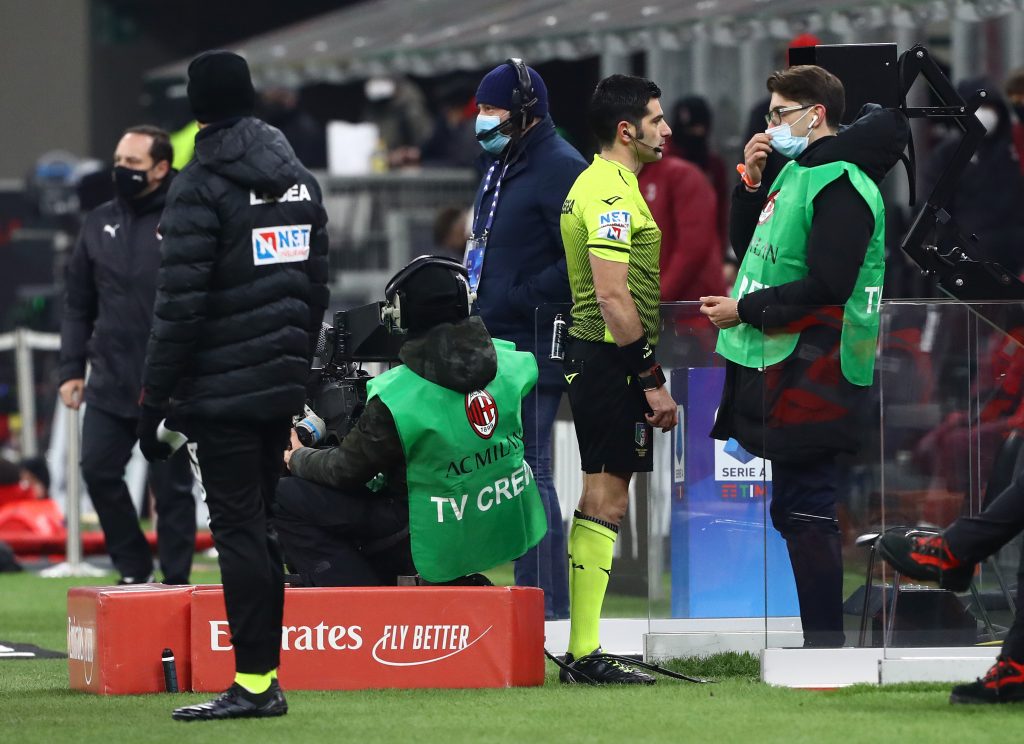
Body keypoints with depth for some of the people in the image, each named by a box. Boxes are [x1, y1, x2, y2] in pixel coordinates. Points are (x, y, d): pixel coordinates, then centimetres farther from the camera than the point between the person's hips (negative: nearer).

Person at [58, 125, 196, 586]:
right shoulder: (99, 224, 10)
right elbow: (78, 303, 15)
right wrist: (71, 368, 8)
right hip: (110, 382, 5)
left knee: (170, 484, 0)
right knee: (98, 470, 1)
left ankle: (175, 581, 9)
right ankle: (134, 569, 16)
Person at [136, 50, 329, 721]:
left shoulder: (201, 187, -12)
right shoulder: (299, 180, 12)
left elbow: (181, 303, -15)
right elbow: (317, 287, 16)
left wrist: (156, 398, -11)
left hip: (223, 390, -7)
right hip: (283, 384, 7)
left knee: (238, 528, -7)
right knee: (263, 524, 13)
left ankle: (255, 682, -10)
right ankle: (265, 670, 15)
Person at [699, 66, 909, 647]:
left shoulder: (840, 185, -16)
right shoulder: (796, 171, 14)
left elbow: (827, 286, -23)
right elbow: (748, 245, 24)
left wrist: (744, 310, -15)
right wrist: (752, 183, 8)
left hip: (810, 374, -10)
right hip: (773, 363, 10)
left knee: (805, 511, -9)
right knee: (795, 511, 15)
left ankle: (825, 646, -6)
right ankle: (823, 639, 22)